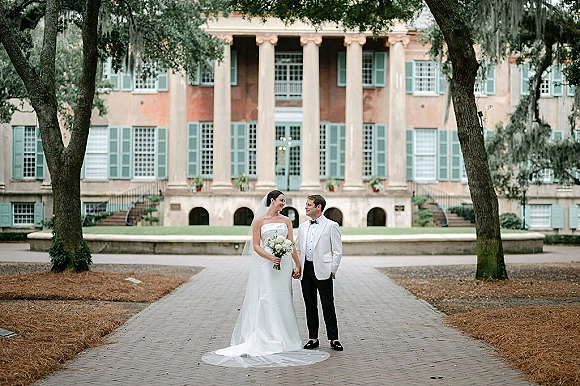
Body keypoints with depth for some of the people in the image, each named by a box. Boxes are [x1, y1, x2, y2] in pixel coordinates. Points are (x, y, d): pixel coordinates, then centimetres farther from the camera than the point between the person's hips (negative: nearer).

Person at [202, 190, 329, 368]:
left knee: (283, 300, 5)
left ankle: (283, 339, 12)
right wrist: (271, 258, -17)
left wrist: (297, 265, 2)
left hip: (284, 263, 4)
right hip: (265, 265, -4)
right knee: (267, 299, -8)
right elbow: (256, 246, -4)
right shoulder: (259, 221, 0)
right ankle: (267, 339, -5)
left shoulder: (286, 220, 11)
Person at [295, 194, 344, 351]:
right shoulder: (303, 227, 14)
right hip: (306, 270, 5)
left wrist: (332, 270, -9)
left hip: (323, 271, -5)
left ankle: (333, 339, 4)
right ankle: (313, 338, 16)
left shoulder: (331, 226, -2)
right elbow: (297, 250, 18)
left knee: (328, 306, -2)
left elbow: (338, 251, -3)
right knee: (310, 306, 9)